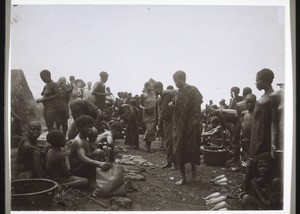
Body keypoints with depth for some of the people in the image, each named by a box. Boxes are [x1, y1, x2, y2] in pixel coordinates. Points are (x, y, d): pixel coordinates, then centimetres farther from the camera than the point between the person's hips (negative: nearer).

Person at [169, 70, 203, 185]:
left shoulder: (193, 90, -6)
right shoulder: (178, 92, 12)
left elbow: (197, 108, -11)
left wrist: (195, 122, -21)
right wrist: (171, 105, -1)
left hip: (190, 125, -6)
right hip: (178, 125, 6)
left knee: (191, 149, -3)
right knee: (178, 151, 5)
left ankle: (193, 167, 28)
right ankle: (183, 177, 15)